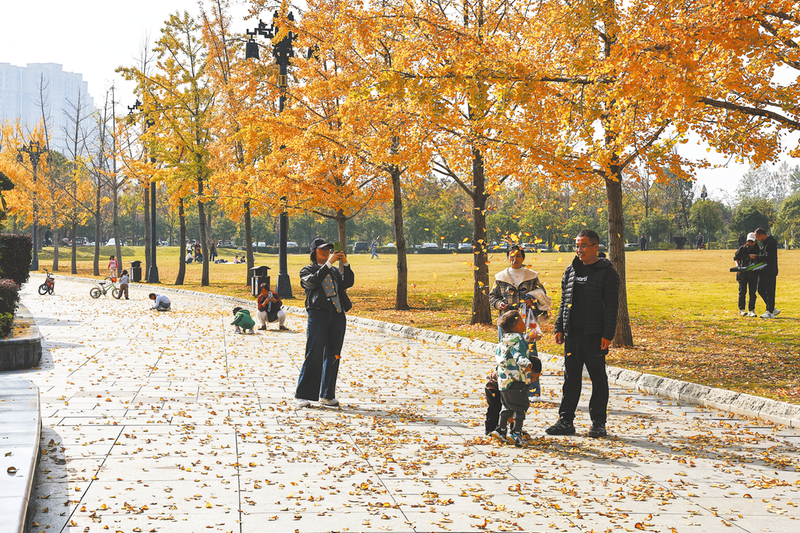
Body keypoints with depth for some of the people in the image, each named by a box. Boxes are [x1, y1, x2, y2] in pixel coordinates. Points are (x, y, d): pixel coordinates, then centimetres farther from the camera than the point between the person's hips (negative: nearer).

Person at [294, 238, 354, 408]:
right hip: (318, 314, -5)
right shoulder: (307, 270, 10)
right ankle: (301, 396, -2)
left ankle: (327, 396, 13)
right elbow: (313, 281, -13)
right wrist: (329, 263, -15)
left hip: (338, 315, 5)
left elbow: (348, 283, 6)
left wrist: (345, 263, -5)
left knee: (333, 356, 5)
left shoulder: (335, 271, 23)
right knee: (314, 356, -9)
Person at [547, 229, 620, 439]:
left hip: (595, 335, -5)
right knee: (571, 378, 9)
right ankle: (566, 421, 15)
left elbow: (611, 306, -8)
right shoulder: (571, 270, 12)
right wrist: (559, 328, 10)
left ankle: (598, 423, 11)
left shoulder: (607, 272, -4)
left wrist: (607, 335, -15)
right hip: (572, 333, 5)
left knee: (598, 378, 3)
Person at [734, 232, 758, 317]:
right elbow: (736, 258, 11)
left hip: (753, 274, 0)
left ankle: (751, 310, 7)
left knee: (752, 293, 1)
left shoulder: (758, 250, 4)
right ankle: (742, 309, 12)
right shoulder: (742, 248, 3)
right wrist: (738, 266, -4)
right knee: (742, 291, 3)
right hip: (742, 273, 0)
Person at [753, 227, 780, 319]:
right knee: (761, 290, 11)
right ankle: (773, 309, 20)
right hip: (763, 271, 10)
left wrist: (756, 257, -14)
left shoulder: (771, 243, -15)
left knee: (769, 292, -6)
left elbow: (768, 257, -22)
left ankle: (769, 312, -1)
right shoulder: (762, 243, 15)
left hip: (770, 272, -10)